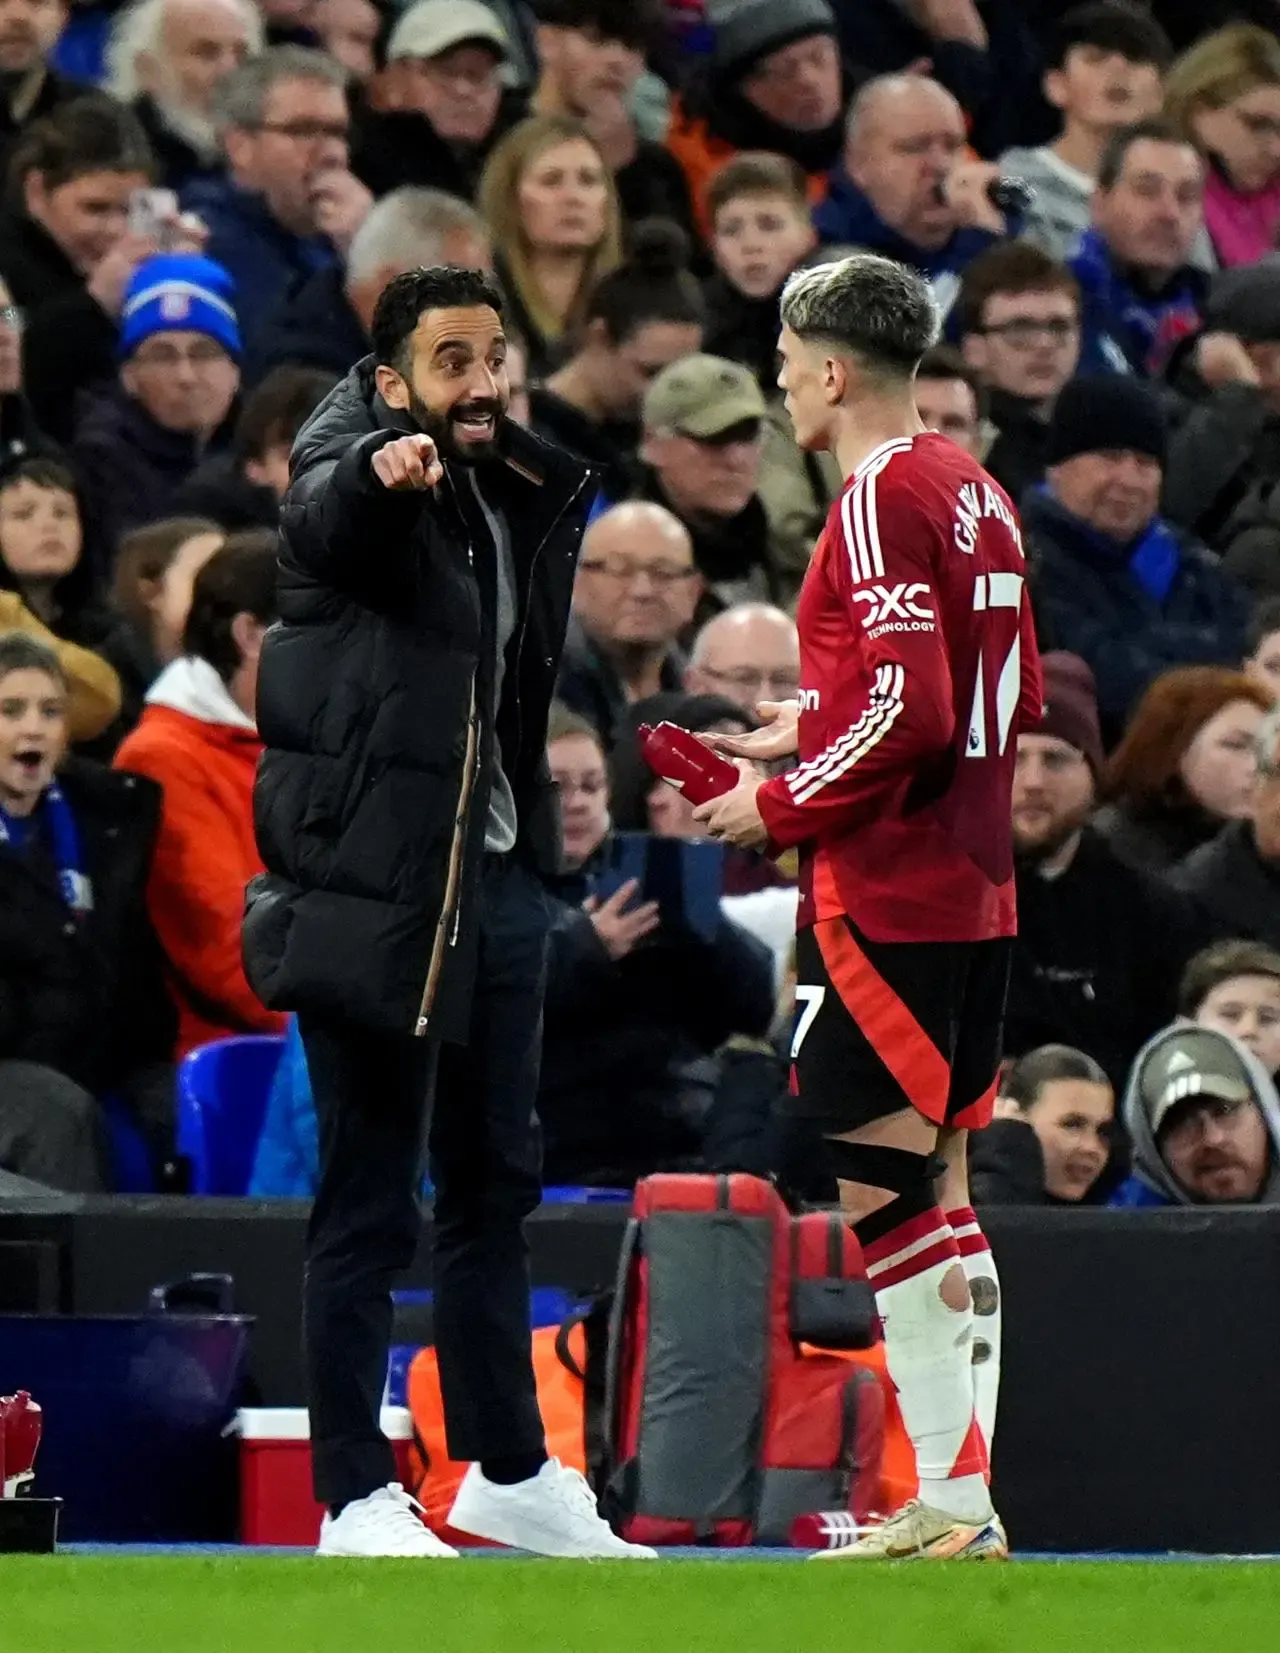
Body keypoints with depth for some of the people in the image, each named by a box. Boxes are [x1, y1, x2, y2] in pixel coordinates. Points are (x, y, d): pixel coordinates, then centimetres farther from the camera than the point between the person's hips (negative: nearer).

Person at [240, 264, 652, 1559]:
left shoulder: (525, 496, 12)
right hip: (377, 885, -8)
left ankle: (506, 1472, 27)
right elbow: (319, 518, -38)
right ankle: (355, 1500, 0)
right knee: (370, 1203, -5)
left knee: (494, 1185, 17)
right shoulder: (360, 481, -11)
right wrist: (380, 470, -58)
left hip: (496, 878, 8)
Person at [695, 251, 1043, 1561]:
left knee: (883, 1194, -8)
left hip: (884, 897, -9)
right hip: (971, 888, 9)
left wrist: (778, 809, -10)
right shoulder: (972, 492, 14)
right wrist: (808, 728, 19)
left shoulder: (881, 497, -14)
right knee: (935, 1187, 12)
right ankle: (961, 1503, 11)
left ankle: (952, 1502, -11)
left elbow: (908, 711, -22)